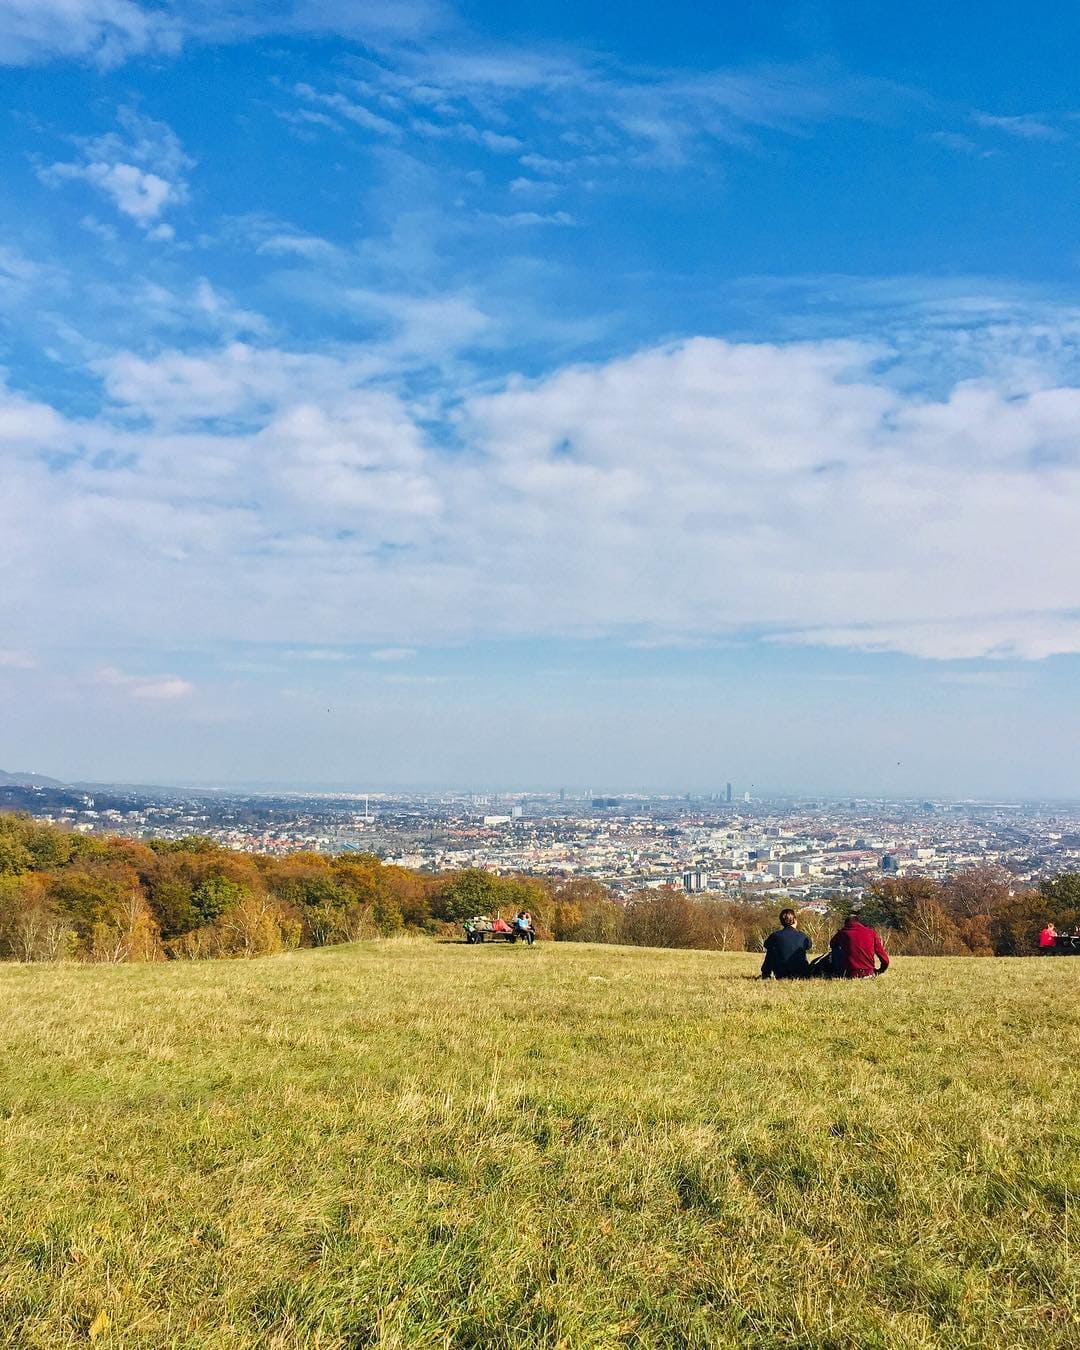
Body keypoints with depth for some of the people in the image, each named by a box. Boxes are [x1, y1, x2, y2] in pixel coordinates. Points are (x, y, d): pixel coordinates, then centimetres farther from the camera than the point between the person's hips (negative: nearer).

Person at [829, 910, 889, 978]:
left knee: (836, 949, 19)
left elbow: (832, 944, 25)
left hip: (850, 974, -3)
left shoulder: (843, 932, 3)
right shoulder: (871, 932, 5)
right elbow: (885, 959, 6)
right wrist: (880, 972, 23)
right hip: (868, 973, 3)